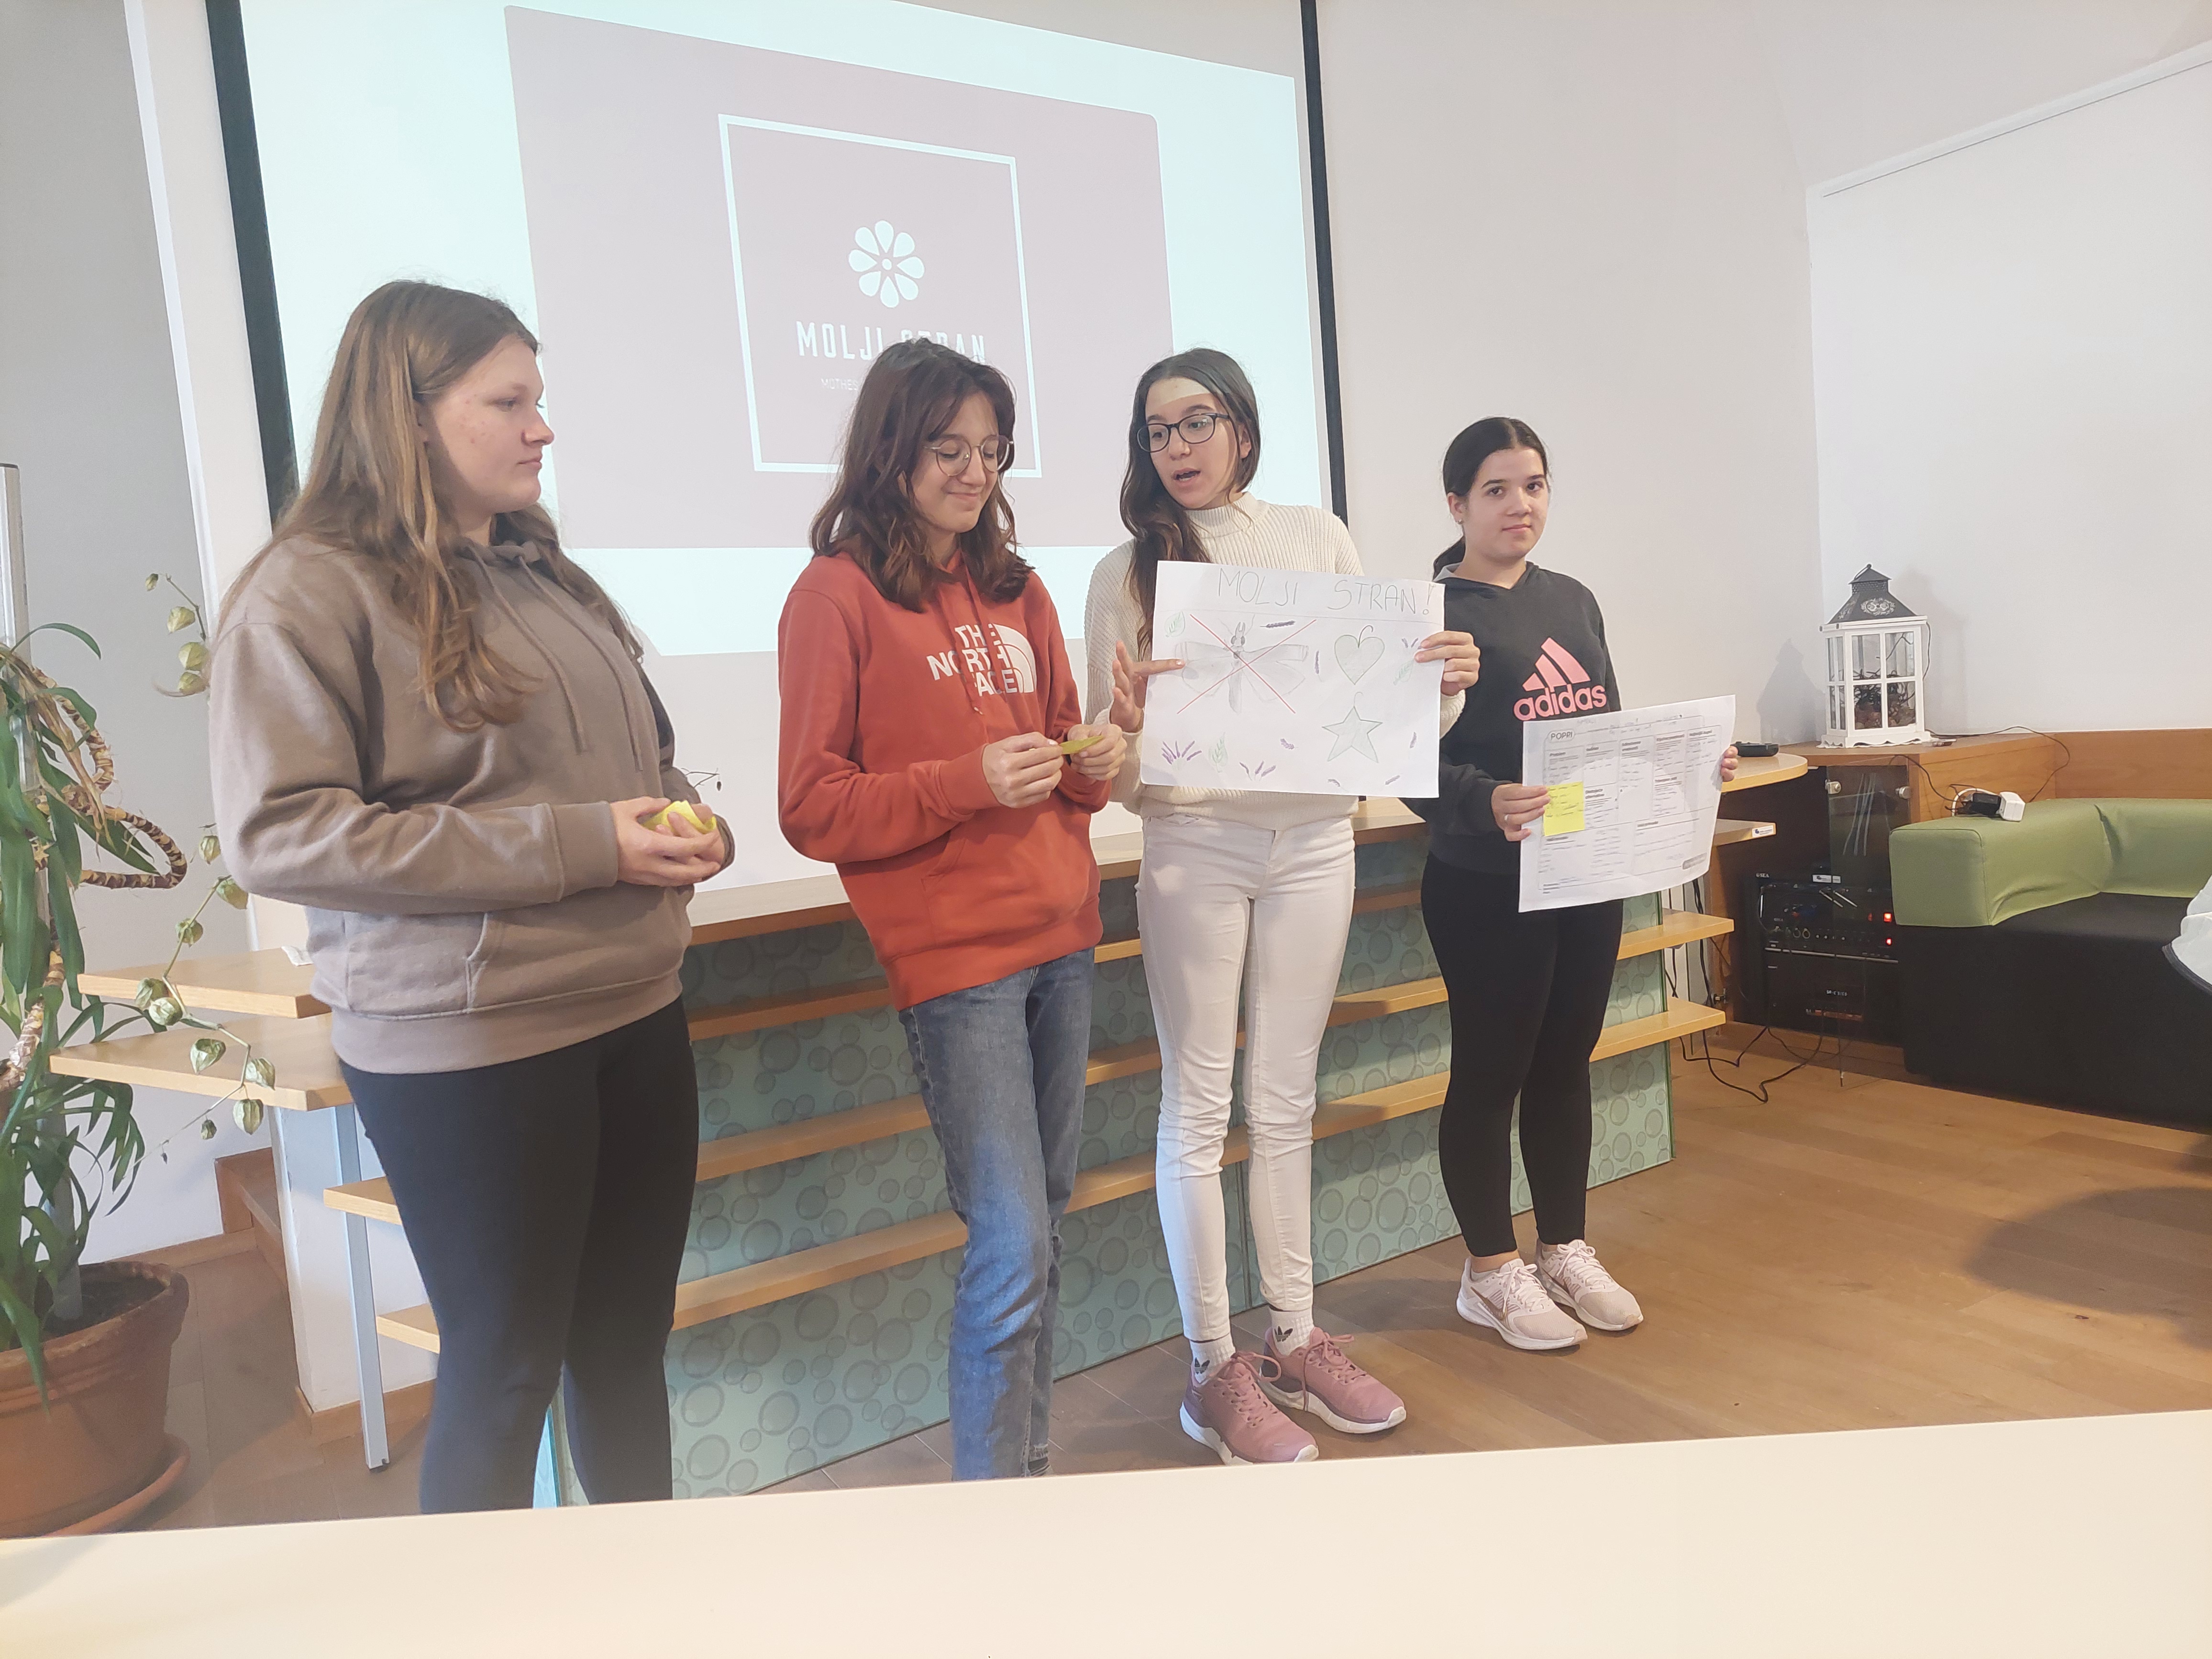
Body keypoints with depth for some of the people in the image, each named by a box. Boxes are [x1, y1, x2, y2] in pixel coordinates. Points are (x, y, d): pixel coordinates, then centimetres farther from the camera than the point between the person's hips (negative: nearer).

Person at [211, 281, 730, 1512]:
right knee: (506, 1368, 8)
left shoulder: (545, 575, 13)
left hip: (636, 1011, 7)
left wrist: (687, 828, -1)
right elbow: (278, 835, -18)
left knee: (628, 1341, 18)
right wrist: (574, 847, -20)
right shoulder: (311, 592, -9)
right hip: (468, 1044, -7)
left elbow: (644, 751, 23)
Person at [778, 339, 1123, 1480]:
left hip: (1061, 938, 7)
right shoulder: (838, 594, -5)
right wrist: (968, 781, -20)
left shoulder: (1016, 590, 14)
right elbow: (813, 809, -8)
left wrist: (1093, 763, -1)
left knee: (1041, 1232, 13)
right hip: (953, 957, -6)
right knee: (1013, 1252, -7)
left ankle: (1032, 1474, 29)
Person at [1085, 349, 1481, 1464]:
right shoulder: (1128, 571, 1)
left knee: (1286, 1100, 12)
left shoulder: (1318, 538, 8)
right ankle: (1214, 1372, 15)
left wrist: (1446, 684, -12)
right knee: (1198, 1106, 3)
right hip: (1193, 845, -2)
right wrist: (1128, 727, -24)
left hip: (1313, 841, 2)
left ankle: (1294, 1341, 25)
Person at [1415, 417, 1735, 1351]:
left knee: (1565, 1063, 16)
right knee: (1490, 1072, 5)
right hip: (1486, 887, -7)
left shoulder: (1573, 600, 12)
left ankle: (1565, 1251, 31)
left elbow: (1609, 730, 18)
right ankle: (1492, 1272, 21)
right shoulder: (1437, 615, -10)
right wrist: (1487, 803, -33)